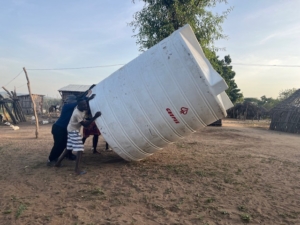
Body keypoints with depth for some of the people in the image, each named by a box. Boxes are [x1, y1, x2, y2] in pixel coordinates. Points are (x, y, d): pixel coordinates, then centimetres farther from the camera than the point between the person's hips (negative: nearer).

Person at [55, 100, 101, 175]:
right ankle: (77, 170, -13)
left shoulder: (78, 108, -5)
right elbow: (85, 125, -27)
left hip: (71, 130, 10)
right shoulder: (77, 114, -30)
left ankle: (58, 162, 33)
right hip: (74, 131, -10)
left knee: (69, 148, 21)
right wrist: (95, 117, -31)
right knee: (80, 150, -11)